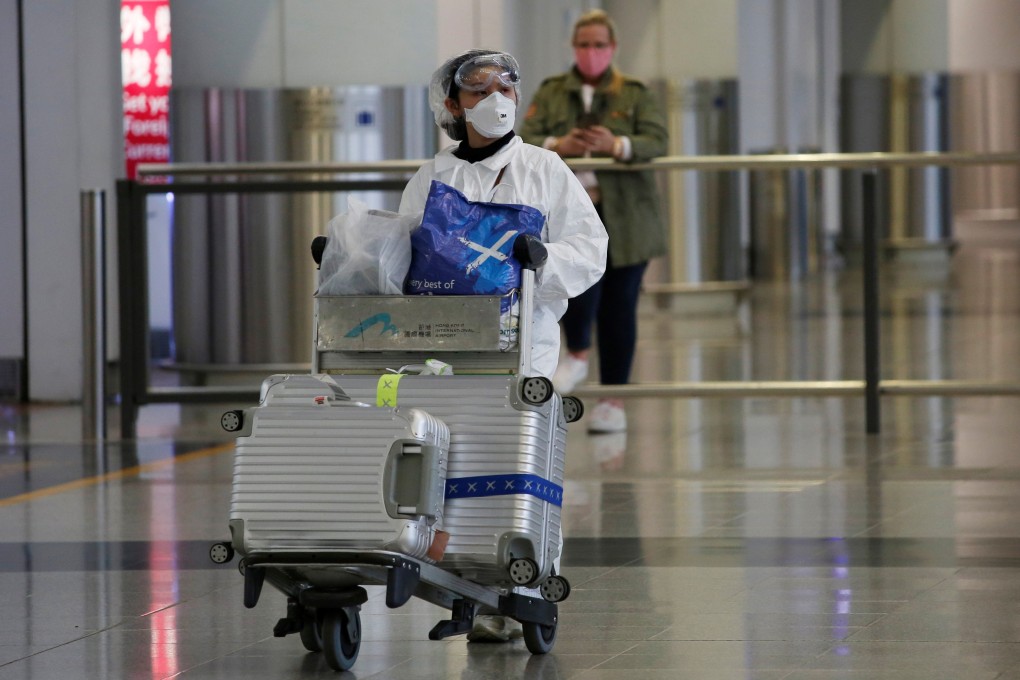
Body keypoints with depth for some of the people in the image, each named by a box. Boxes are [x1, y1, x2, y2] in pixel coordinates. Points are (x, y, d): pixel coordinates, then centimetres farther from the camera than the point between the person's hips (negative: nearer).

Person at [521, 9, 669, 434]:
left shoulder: (635, 95, 7)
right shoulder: (550, 93, 11)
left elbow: (657, 143, -7)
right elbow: (526, 139, 1)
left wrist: (616, 145, -25)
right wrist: (557, 146, -20)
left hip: (623, 214, 0)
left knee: (618, 305, 0)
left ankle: (613, 401, 8)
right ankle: (577, 354, -6)